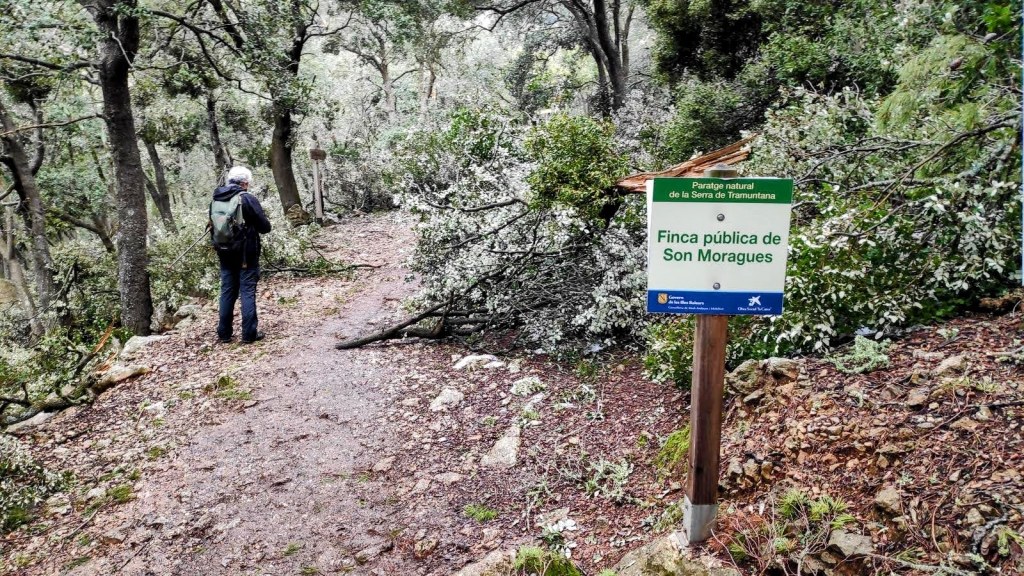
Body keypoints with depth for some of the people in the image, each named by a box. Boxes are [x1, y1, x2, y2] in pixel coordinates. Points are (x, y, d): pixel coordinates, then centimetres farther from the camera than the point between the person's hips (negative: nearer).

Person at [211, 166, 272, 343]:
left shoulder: (215, 200, 5)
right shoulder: (248, 199, -12)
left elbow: (213, 227, 12)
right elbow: (265, 227, -9)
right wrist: (252, 224, 11)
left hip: (225, 254, 5)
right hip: (246, 254, -5)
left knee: (227, 292, 13)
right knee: (247, 292, 0)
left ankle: (224, 333, 18)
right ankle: (249, 333, 1)